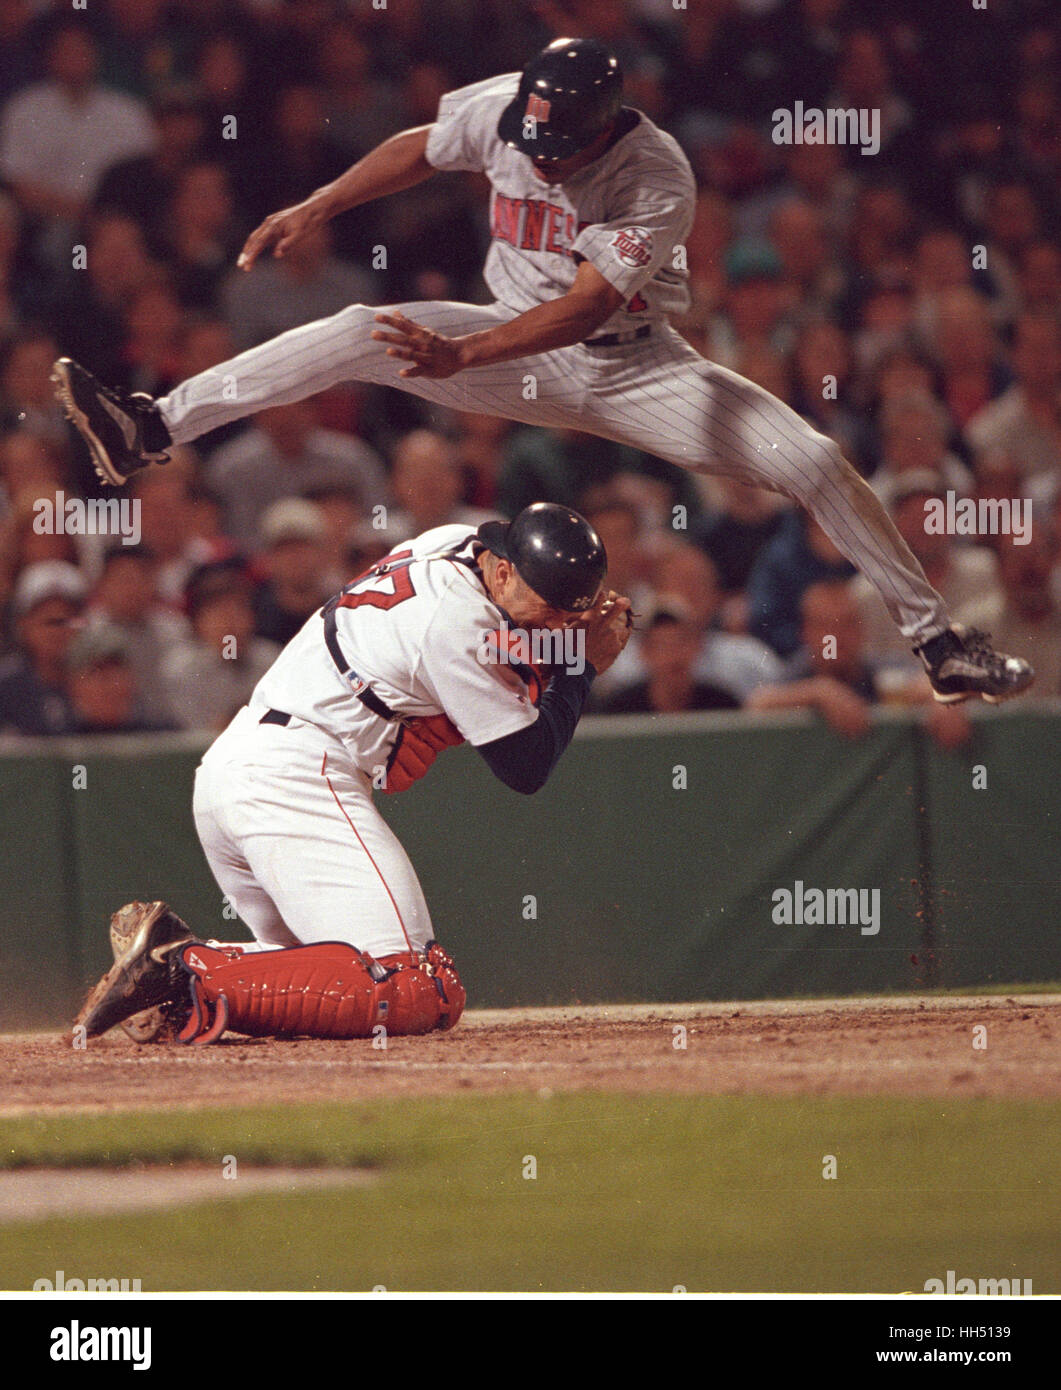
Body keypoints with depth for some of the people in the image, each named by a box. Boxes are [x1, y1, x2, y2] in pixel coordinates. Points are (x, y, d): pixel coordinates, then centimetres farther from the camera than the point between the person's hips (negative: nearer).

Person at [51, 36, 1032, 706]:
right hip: (521, 355, 4)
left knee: (813, 461, -18)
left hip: (634, 368, -3)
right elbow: (421, 150, 7)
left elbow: (585, 303, -35)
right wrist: (315, 210, 5)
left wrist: (460, 356, -44)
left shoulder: (658, 181, -29)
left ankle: (938, 641, -10)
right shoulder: (501, 109, -15)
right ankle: (151, 430, -20)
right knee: (359, 334, -18)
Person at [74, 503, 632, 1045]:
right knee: (418, 992, -20)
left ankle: (168, 949, -2)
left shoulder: (452, 545, 13)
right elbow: (526, 767, -6)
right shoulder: (458, 619, -13)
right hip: (296, 780, -10)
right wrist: (583, 665, 4)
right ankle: (190, 978, -26)